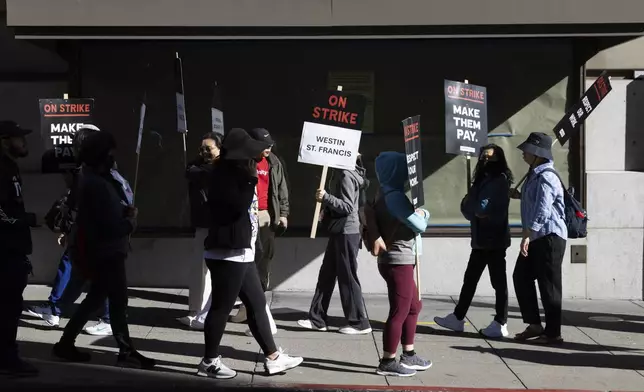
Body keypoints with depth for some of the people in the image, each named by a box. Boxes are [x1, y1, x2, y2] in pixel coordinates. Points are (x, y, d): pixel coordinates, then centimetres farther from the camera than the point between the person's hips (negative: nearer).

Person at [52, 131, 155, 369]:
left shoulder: (92, 178, 10)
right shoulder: (97, 185, -24)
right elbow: (111, 226, -27)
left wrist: (125, 210, -2)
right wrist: (130, 222, -8)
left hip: (99, 250, 10)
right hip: (106, 253, -10)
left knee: (96, 298, 19)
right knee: (118, 301, -1)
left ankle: (66, 344, 26)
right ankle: (127, 353, 10)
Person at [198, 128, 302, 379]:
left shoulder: (235, 176, 17)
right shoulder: (223, 176, -12)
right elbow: (239, 206, -24)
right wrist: (252, 178, -17)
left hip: (241, 253, 10)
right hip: (227, 254, -10)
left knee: (257, 304, 12)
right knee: (221, 308, -2)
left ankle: (273, 358, 18)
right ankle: (209, 362, 9)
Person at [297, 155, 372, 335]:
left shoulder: (346, 176, -15)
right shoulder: (342, 174, 15)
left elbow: (348, 207, -20)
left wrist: (326, 198, -27)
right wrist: (327, 213, 11)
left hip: (346, 233, -10)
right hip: (339, 231, 10)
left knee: (347, 278, -3)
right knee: (326, 275, 10)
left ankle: (360, 322, 5)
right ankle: (317, 319, 15)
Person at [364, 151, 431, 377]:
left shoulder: (386, 193, 12)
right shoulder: (394, 196, -19)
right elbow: (419, 225, -18)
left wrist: (376, 236, -11)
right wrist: (424, 213, 3)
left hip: (399, 260, 10)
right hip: (398, 261, -10)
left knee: (414, 307, 19)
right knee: (399, 312, -3)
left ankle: (408, 356, 28)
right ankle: (387, 362, 6)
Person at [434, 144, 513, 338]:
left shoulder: (501, 180, -7)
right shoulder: (481, 179, 18)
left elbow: (485, 208, -19)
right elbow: (466, 205, 10)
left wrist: (474, 208, -5)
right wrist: (476, 211, -8)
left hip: (494, 240, -8)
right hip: (480, 239, 9)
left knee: (498, 281, -3)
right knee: (470, 279, 12)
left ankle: (501, 324, 2)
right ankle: (458, 318, 19)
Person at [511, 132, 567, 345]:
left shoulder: (546, 177, -17)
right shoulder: (534, 175, 14)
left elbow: (543, 209, -26)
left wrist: (527, 235, -29)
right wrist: (519, 195, 18)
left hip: (549, 236, -10)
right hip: (536, 238, 10)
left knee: (549, 285, -2)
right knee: (521, 277, 12)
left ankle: (553, 333, 7)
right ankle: (534, 324, 21)